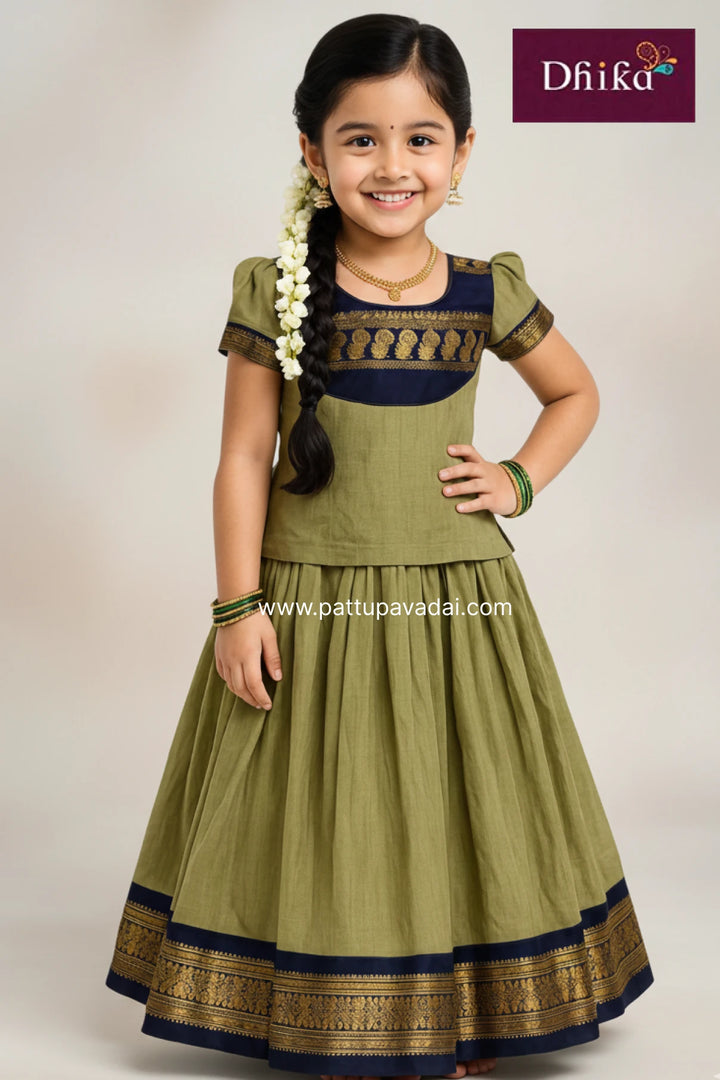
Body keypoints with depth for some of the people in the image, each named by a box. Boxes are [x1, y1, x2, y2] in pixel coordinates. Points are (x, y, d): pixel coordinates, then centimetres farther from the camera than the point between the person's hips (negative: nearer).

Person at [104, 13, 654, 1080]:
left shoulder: (488, 293, 0)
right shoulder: (276, 292, -5)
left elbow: (576, 395, 17)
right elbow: (244, 458, -4)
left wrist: (518, 480, 1)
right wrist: (238, 607, -7)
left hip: (456, 605, 2)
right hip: (311, 604, -1)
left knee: (457, 817, 11)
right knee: (328, 822, 8)